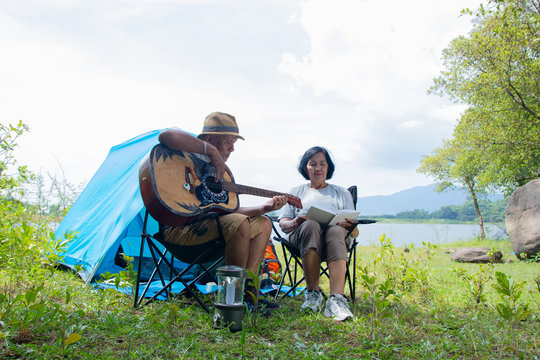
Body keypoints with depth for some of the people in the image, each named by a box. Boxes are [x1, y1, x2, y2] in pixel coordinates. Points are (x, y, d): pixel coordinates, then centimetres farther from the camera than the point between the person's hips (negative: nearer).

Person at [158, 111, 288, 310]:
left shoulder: (222, 170, 18)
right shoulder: (190, 154, -7)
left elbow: (230, 209, 14)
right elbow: (165, 136, -30)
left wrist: (265, 207, 3)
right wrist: (211, 150, -25)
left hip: (204, 222, 10)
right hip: (179, 226, -10)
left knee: (263, 223, 8)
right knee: (239, 223, -30)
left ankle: (247, 290, -4)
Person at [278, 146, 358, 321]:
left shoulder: (342, 193, 27)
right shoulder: (296, 192, 27)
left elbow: (354, 232, 18)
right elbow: (283, 223, 16)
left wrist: (351, 226, -8)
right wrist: (295, 223, -8)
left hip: (335, 230, 1)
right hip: (302, 234, 0)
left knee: (336, 230, -38)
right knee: (311, 225, -38)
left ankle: (337, 300, -50)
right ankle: (312, 293, -30)